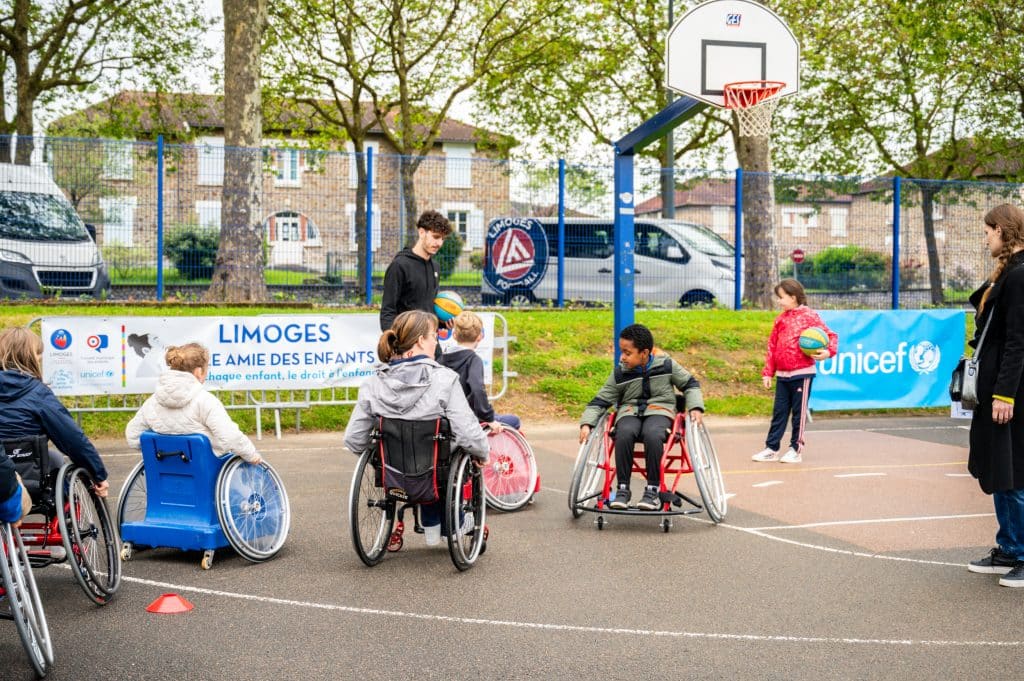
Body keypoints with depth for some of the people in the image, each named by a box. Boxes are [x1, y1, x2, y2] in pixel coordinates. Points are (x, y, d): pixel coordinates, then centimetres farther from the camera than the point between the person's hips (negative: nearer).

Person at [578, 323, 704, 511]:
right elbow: (600, 400, 4)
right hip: (629, 412, 2)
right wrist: (586, 423, -9)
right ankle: (623, 489, -23)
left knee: (653, 435, -38)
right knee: (624, 434, -35)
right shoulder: (620, 374, 2)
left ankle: (652, 490, -26)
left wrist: (695, 407, -2)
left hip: (660, 411, -1)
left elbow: (690, 384, 13)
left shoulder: (666, 365, 1)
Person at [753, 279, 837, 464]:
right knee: (779, 412, 8)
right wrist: (768, 372, 10)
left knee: (799, 412, 3)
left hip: (802, 374, -5)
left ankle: (796, 449, 10)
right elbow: (772, 346, 12)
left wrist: (828, 352, -22)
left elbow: (830, 335, -4)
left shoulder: (809, 316, -5)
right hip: (782, 374, 5)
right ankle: (771, 449, 11)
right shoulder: (780, 319, 11)